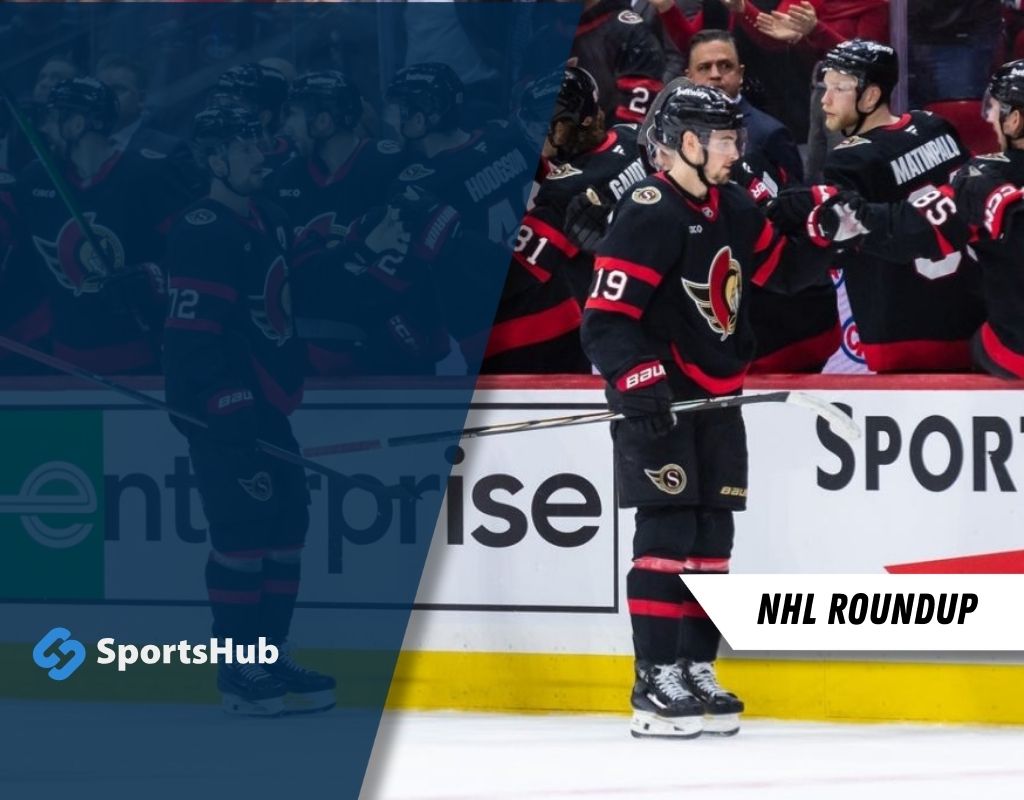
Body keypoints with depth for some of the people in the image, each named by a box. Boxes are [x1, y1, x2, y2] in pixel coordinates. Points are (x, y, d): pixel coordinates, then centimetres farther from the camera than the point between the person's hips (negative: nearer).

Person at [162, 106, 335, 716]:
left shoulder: (269, 222, 13)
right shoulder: (202, 235, -16)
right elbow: (194, 334, -21)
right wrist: (230, 410, -23)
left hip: (267, 402, 10)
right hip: (220, 409, -10)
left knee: (286, 525, 11)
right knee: (243, 531, -10)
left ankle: (271, 659, 20)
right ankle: (240, 673, -5)